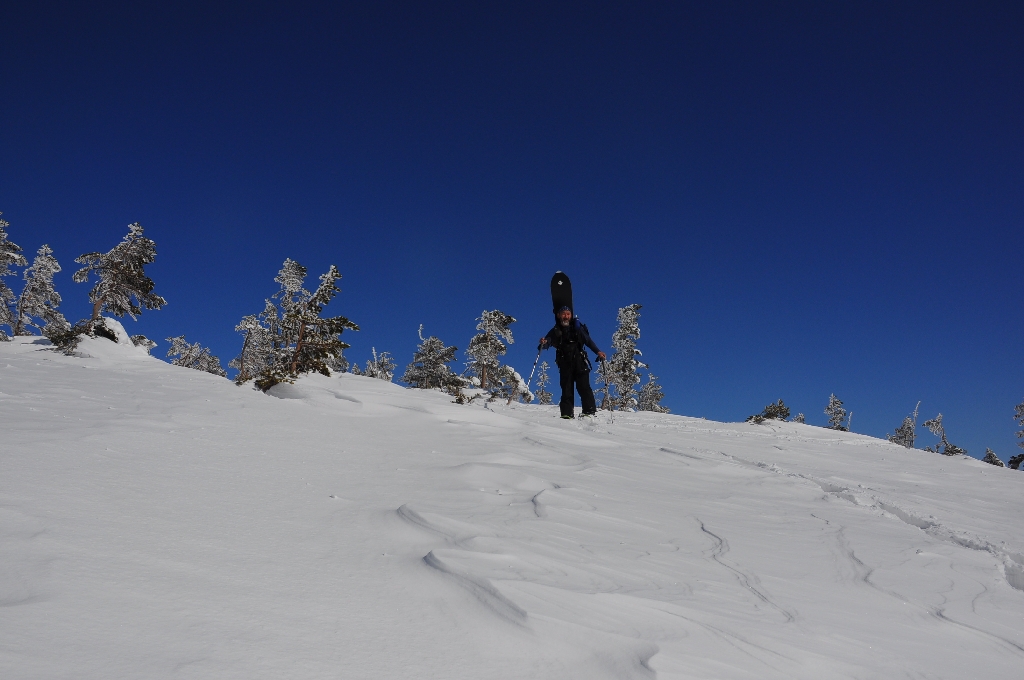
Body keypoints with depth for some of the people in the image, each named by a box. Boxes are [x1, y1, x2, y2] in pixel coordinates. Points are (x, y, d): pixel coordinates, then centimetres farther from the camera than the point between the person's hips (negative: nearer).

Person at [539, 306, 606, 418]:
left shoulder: (577, 328, 12)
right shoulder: (555, 331, 13)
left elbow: (588, 341, 6)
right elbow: (547, 341, 2)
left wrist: (598, 352, -9)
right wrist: (543, 343, -23)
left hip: (579, 362, -1)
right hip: (565, 364, 1)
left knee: (583, 386, -12)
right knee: (566, 389, -1)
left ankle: (590, 411, -15)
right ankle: (567, 414, -1)